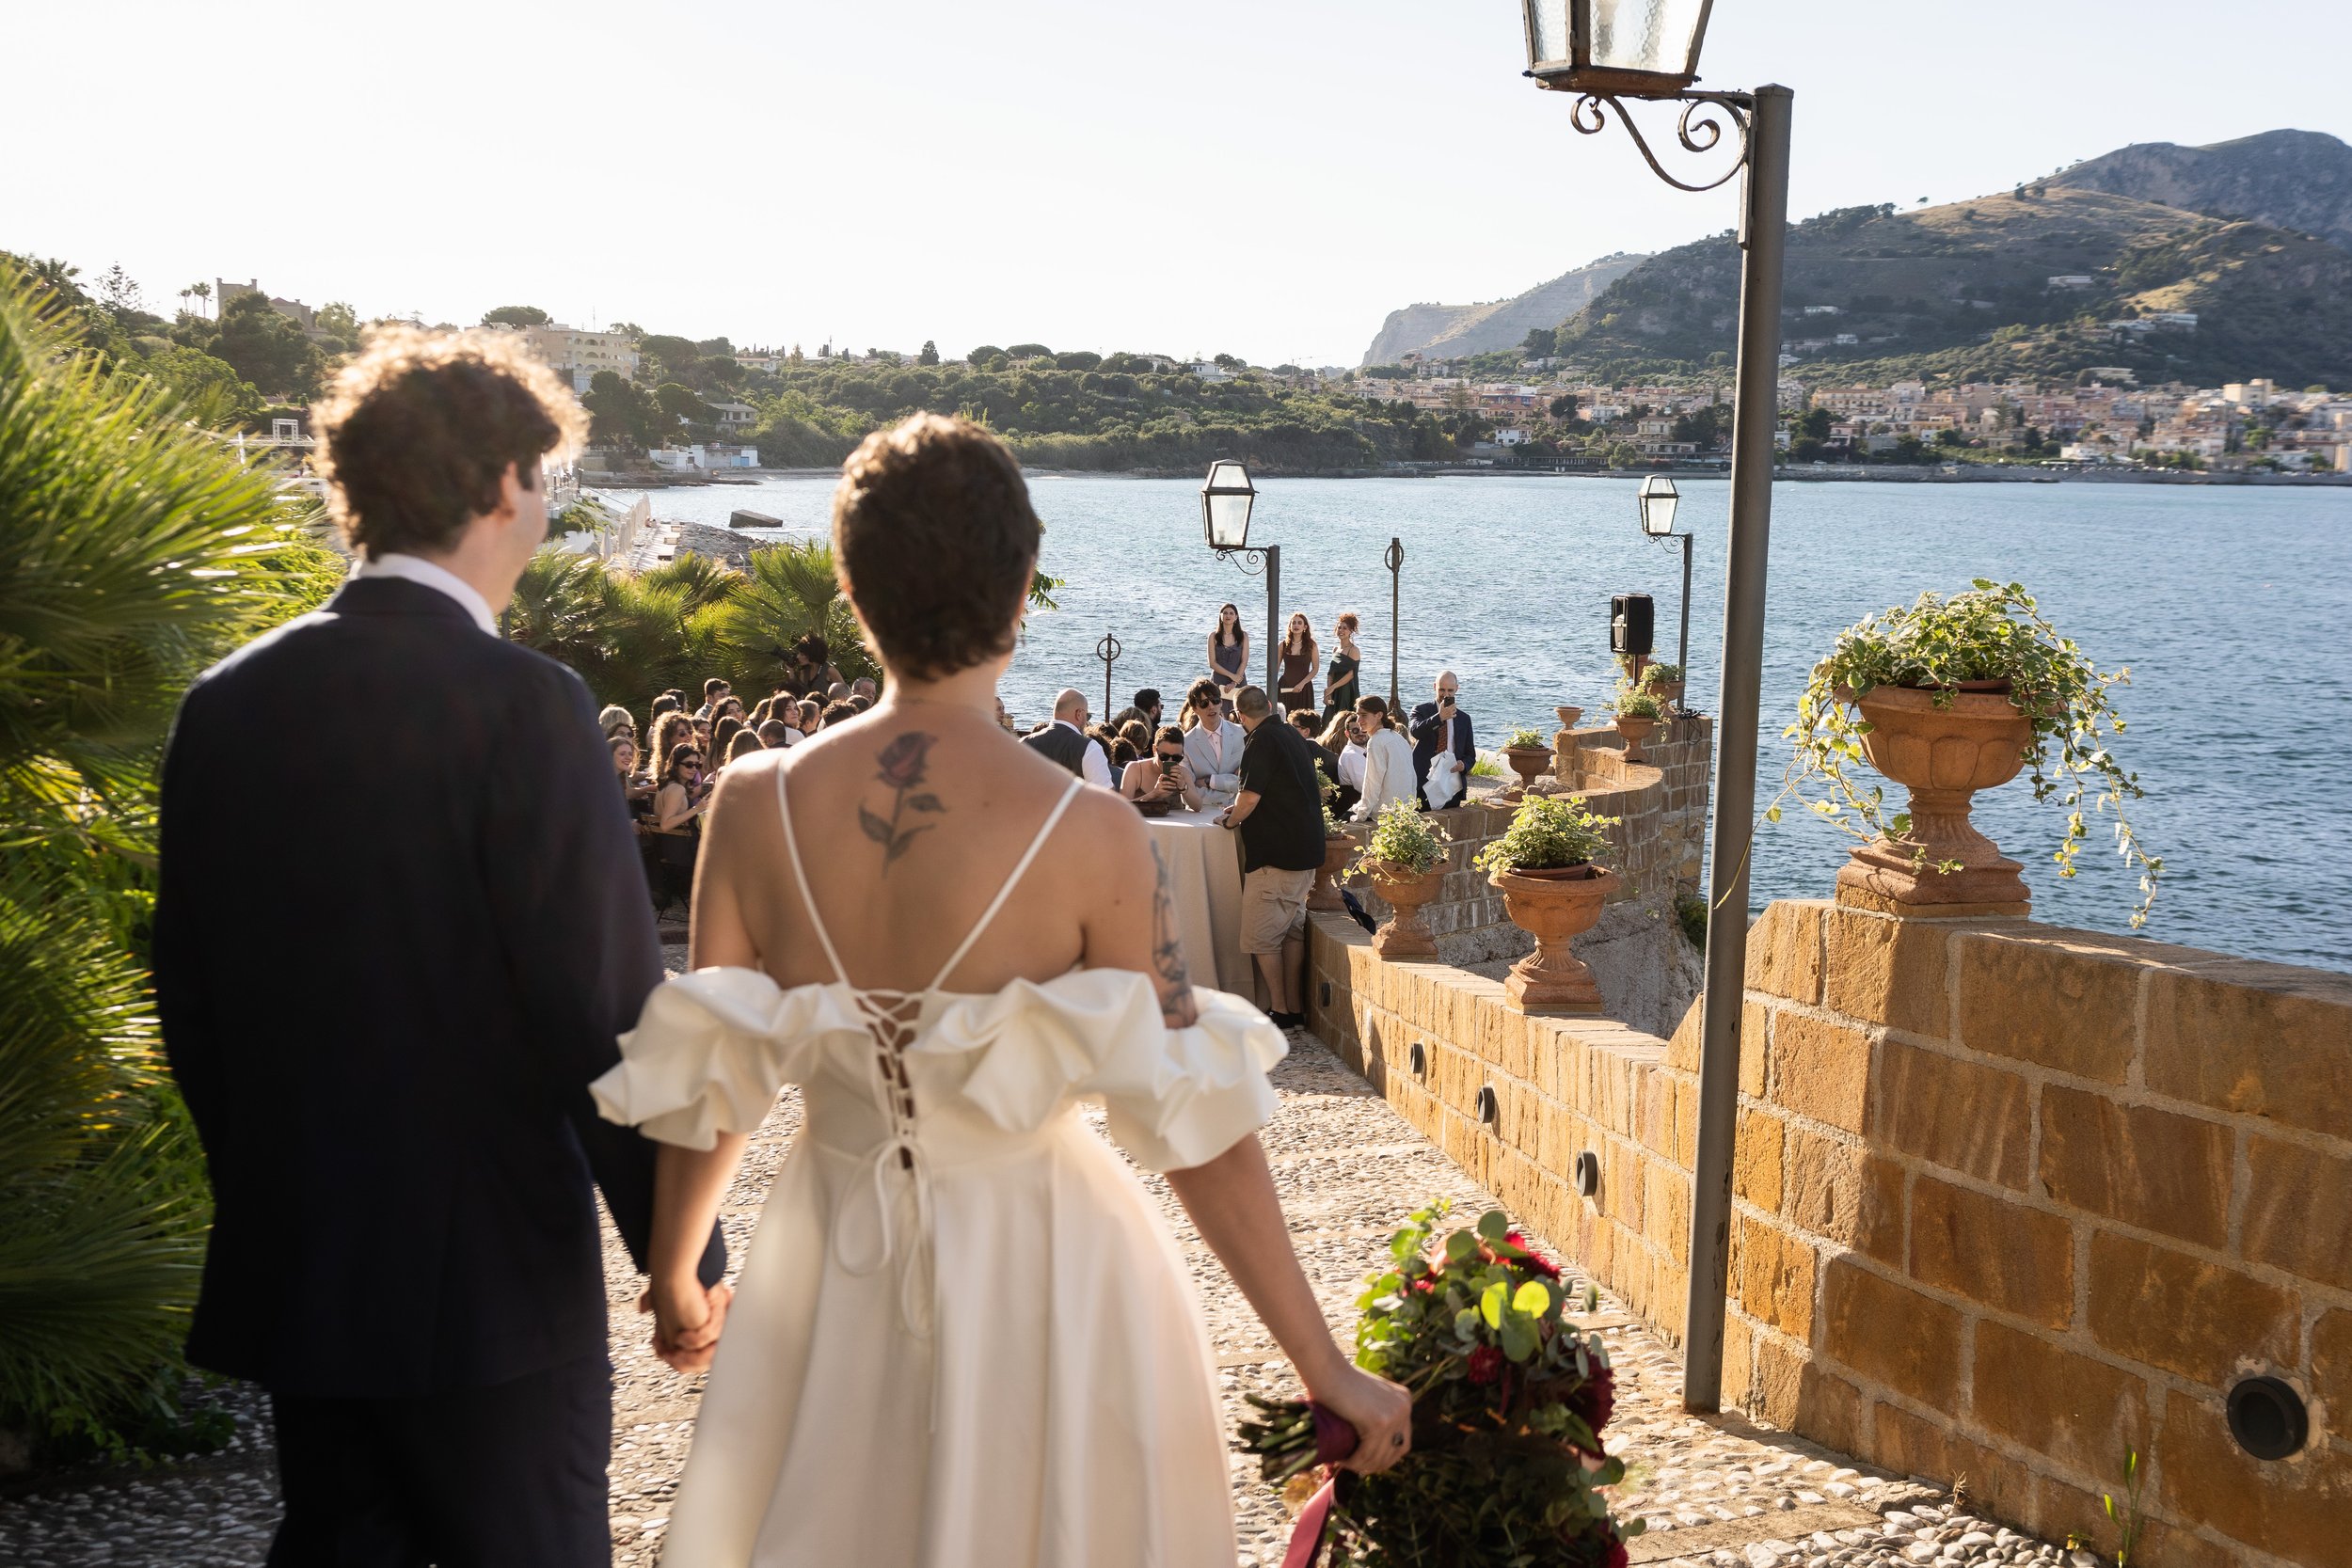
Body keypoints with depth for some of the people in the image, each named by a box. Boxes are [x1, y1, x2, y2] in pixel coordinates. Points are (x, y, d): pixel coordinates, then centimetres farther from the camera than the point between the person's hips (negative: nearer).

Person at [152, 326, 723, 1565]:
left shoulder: (224, 705, 2)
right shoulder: (523, 704, -17)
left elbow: (189, 995, 9)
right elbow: (608, 1010, -18)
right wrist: (686, 1251, -8)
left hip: (287, 1271, 6)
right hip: (492, 1277, -5)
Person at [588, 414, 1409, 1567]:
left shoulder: (757, 802, -11)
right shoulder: (1088, 834, -19)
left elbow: (699, 1082, -3)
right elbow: (1199, 1125, -17)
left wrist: (673, 1278, 15)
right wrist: (1324, 1366, -8)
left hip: (830, 1269, 2)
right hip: (1035, 1276, -2)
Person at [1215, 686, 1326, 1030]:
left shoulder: (1261, 741, -14)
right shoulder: (1294, 736, 14)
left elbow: (1250, 797, -22)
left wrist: (1231, 820, -1)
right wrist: (1241, 810, 28)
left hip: (1275, 853, -9)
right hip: (1306, 849, 9)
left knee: (1262, 935, -2)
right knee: (1293, 930, 12)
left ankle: (1279, 1010, -1)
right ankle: (1295, 1009, 15)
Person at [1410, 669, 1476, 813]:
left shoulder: (1464, 719, 14)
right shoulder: (1421, 711, 5)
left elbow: (1470, 755, 19)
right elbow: (1416, 731, -18)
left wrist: (1464, 765, -5)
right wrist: (1440, 717, -32)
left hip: (1452, 786, 3)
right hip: (1424, 784, -3)